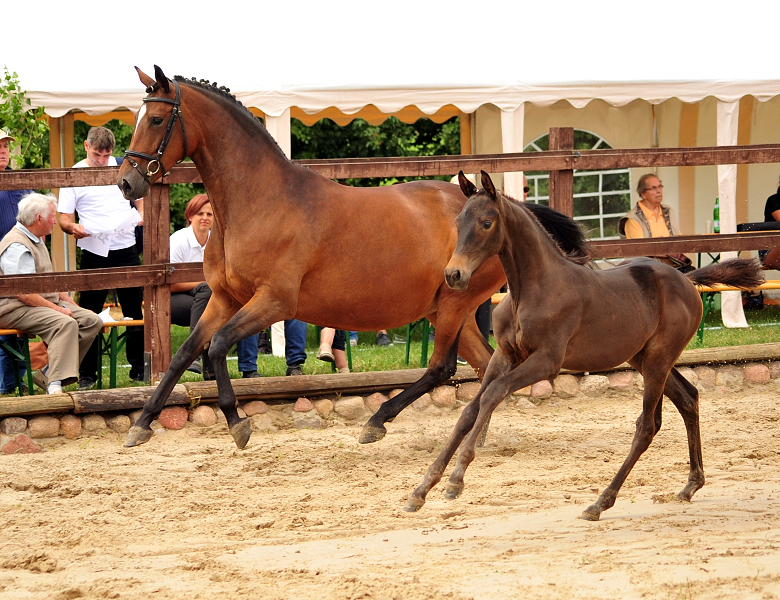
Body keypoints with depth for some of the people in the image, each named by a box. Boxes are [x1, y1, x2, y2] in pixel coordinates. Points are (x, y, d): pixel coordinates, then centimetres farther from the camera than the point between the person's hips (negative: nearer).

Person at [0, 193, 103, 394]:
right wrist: (57, 309, -18)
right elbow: (23, 293, -23)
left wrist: (71, 305, 14)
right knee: (65, 323, -34)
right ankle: (55, 385, -42)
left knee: (93, 321, -6)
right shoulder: (17, 247, -17)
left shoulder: (37, 240, 19)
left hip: (48, 303, 10)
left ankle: (49, 374, -8)